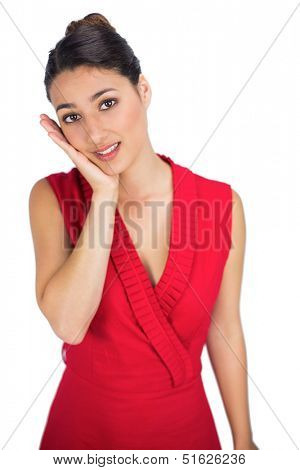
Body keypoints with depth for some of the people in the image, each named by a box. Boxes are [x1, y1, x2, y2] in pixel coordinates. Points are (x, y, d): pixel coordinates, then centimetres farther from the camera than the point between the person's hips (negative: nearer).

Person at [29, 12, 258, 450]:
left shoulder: (221, 204, -13)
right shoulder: (53, 197, -14)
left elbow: (226, 331, -5)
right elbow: (68, 325, -26)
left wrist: (243, 439, 4)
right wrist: (104, 193, -25)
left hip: (185, 422, 1)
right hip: (85, 421, 0)